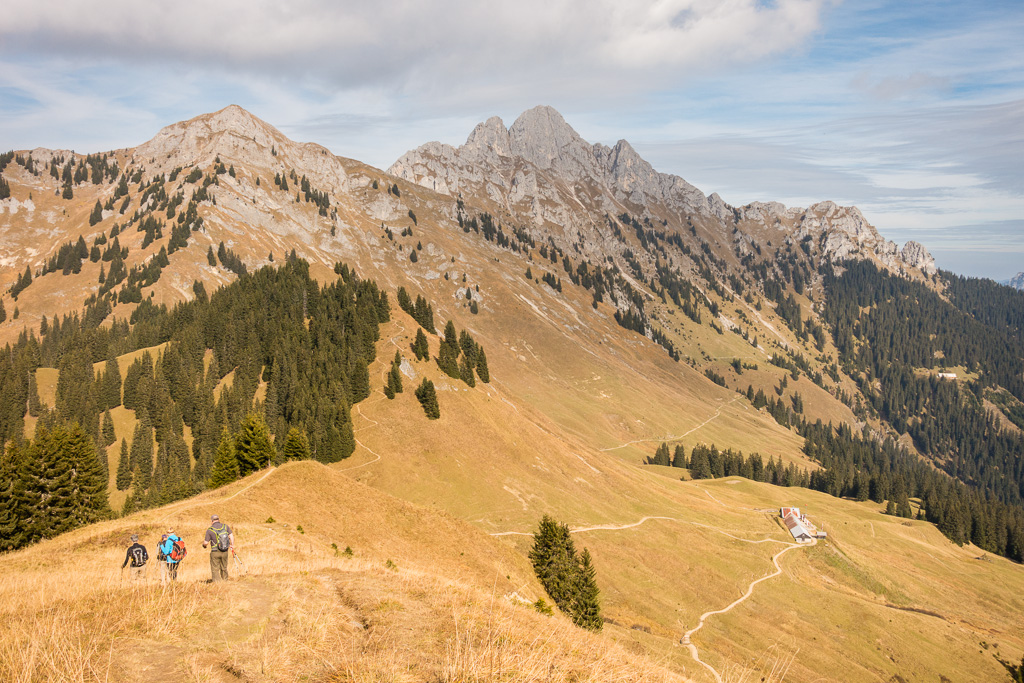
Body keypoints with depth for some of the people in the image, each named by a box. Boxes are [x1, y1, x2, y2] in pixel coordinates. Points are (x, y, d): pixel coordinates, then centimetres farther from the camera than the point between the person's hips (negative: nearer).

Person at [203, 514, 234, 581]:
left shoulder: (210, 530, -9)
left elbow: (206, 543, -7)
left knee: (215, 570, 4)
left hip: (215, 552, -4)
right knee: (224, 569, 17)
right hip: (225, 551, 4)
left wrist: (203, 543, 16)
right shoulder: (225, 526, 0)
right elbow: (231, 536, -2)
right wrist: (232, 545, 10)